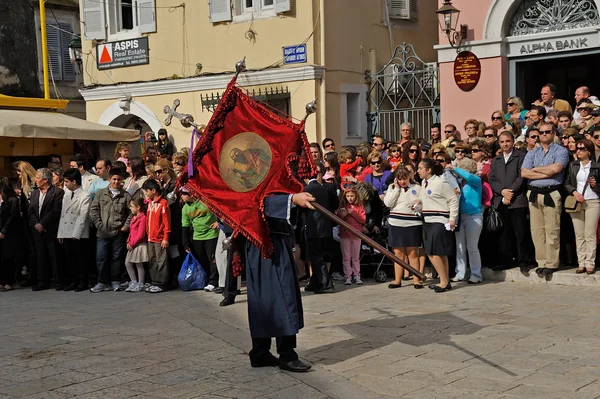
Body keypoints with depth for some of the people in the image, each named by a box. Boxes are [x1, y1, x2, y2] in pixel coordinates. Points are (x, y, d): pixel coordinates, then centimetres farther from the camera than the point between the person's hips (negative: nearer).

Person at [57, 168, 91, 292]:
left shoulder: (85, 196, -6)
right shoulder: (66, 195, 16)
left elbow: (83, 217, -10)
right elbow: (62, 214, 16)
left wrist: (76, 234, -13)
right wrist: (60, 233, 11)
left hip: (78, 235, -6)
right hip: (66, 233, 6)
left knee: (79, 258, -2)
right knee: (69, 258, 7)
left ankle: (82, 282, 7)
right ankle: (72, 281, 15)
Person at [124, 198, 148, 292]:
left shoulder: (142, 218, -16)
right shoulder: (133, 217, 13)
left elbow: (140, 235, -19)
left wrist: (132, 243, -15)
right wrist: (128, 242, 5)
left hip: (140, 245, -9)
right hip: (132, 245, 9)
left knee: (139, 265, 0)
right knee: (127, 263, 8)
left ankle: (140, 285, 10)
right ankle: (134, 282, 16)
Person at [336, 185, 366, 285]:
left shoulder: (359, 206, 3)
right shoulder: (342, 206, 6)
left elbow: (363, 220, -4)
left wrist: (353, 213, -13)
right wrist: (341, 215, -14)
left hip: (356, 235, 0)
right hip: (344, 235, 1)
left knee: (356, 257, 6)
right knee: (346, 257, 2)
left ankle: (356, 276, 10)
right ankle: (348, 277, 4)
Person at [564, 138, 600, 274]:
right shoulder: (572, 165, 10)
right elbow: (567, 183, 8)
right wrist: (574, 192, -9)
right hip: (576, 202, 2)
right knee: (579, 235, 2)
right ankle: (581, 263, 6)